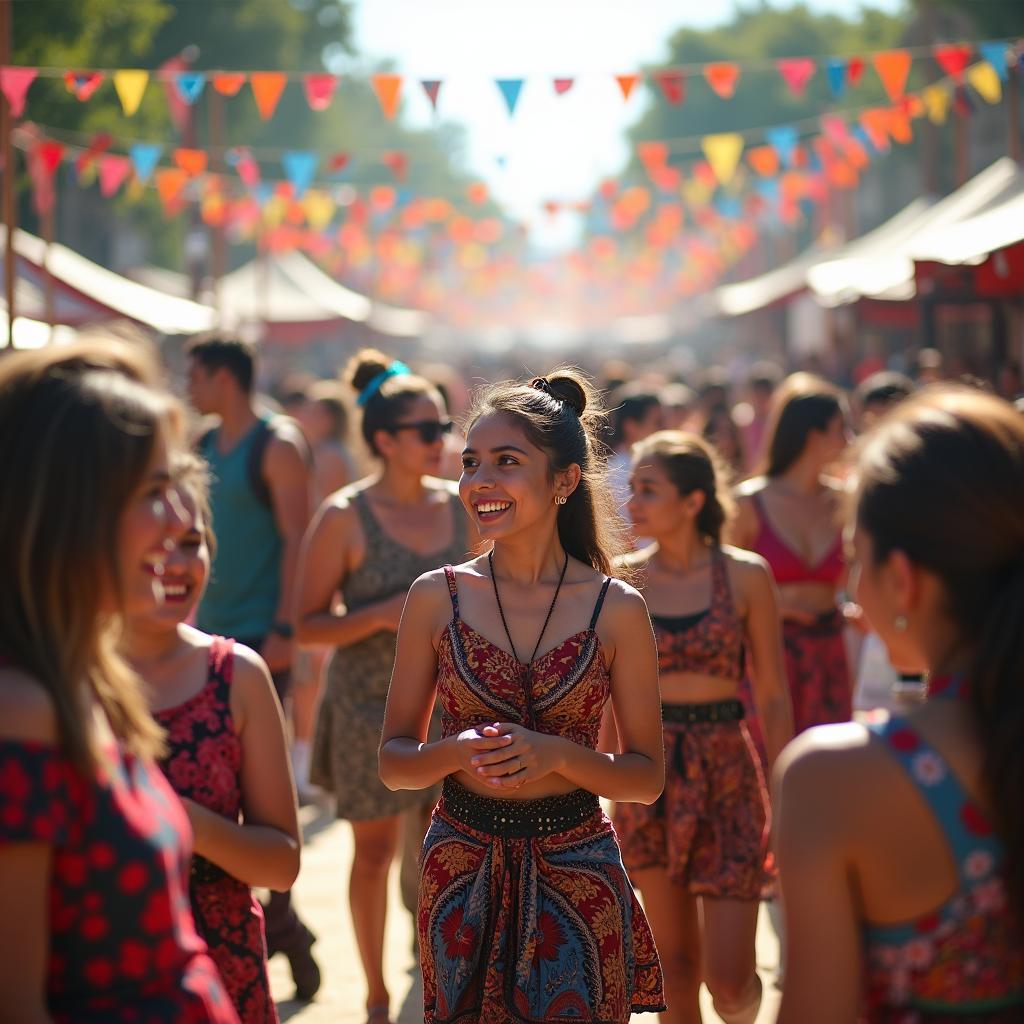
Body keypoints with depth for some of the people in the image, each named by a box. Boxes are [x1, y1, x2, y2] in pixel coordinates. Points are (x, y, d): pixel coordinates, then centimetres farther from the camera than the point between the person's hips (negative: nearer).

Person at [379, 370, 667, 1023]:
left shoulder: (617, 609, -5)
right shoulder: (437, 597, -2)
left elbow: (648, 778, -1)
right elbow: (393, 763, 3)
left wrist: (557, 754, -18)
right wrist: (457, 752, -18)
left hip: (577, 875, -1)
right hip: (463, 869, 1)